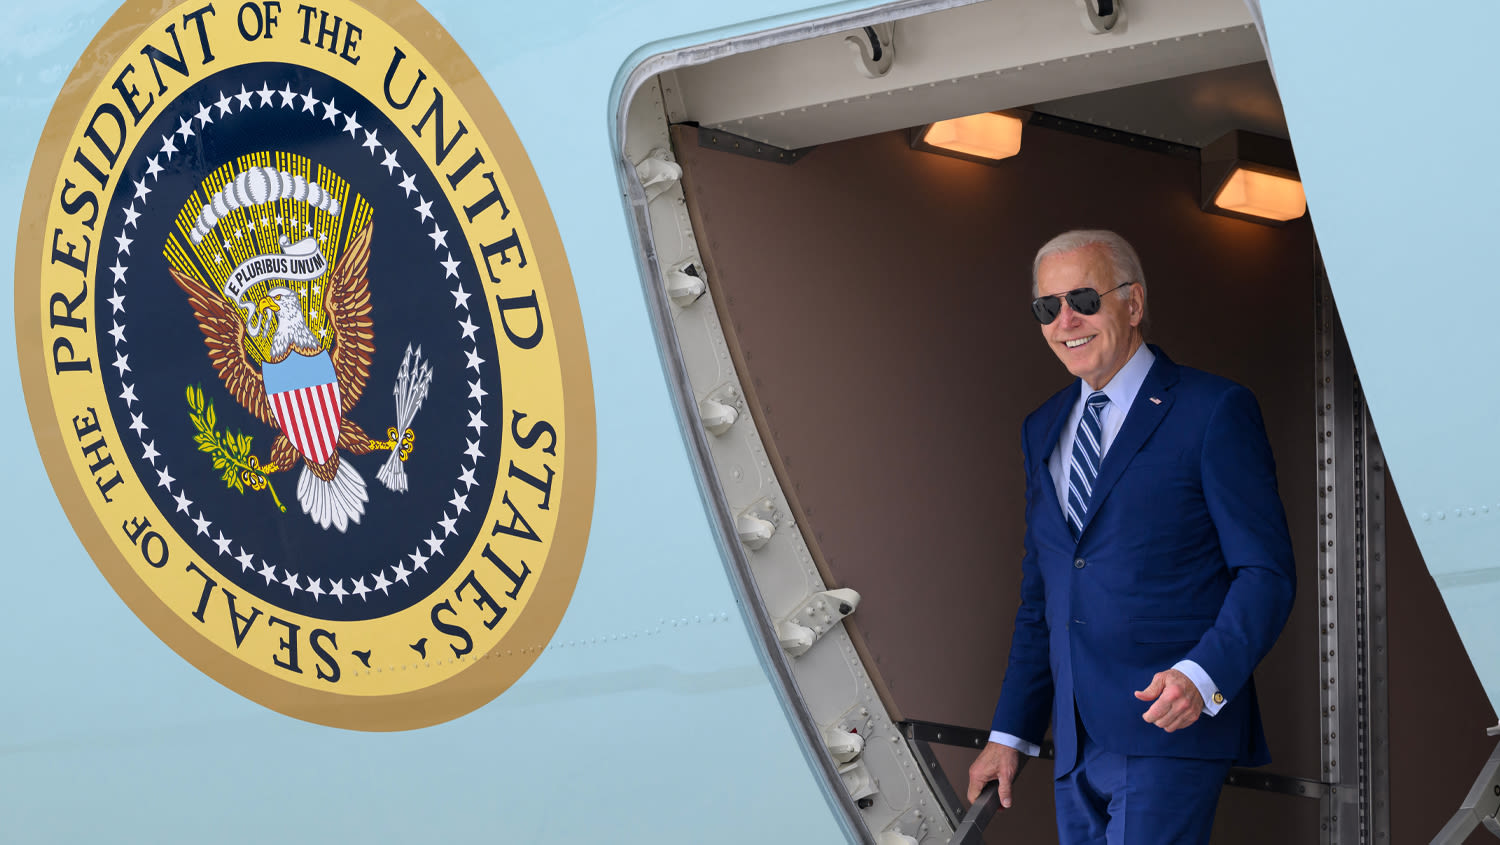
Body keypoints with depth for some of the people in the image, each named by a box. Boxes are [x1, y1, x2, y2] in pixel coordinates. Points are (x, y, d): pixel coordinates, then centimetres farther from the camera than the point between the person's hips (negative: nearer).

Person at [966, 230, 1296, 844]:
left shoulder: (1214, 412, -3)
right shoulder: (1043, 429, 17)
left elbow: (1266, 572, -7)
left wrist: (1203, 676, -22)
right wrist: (1011, 734, 16)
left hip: (1172, 730, -6)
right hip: (1077, 745, 7)